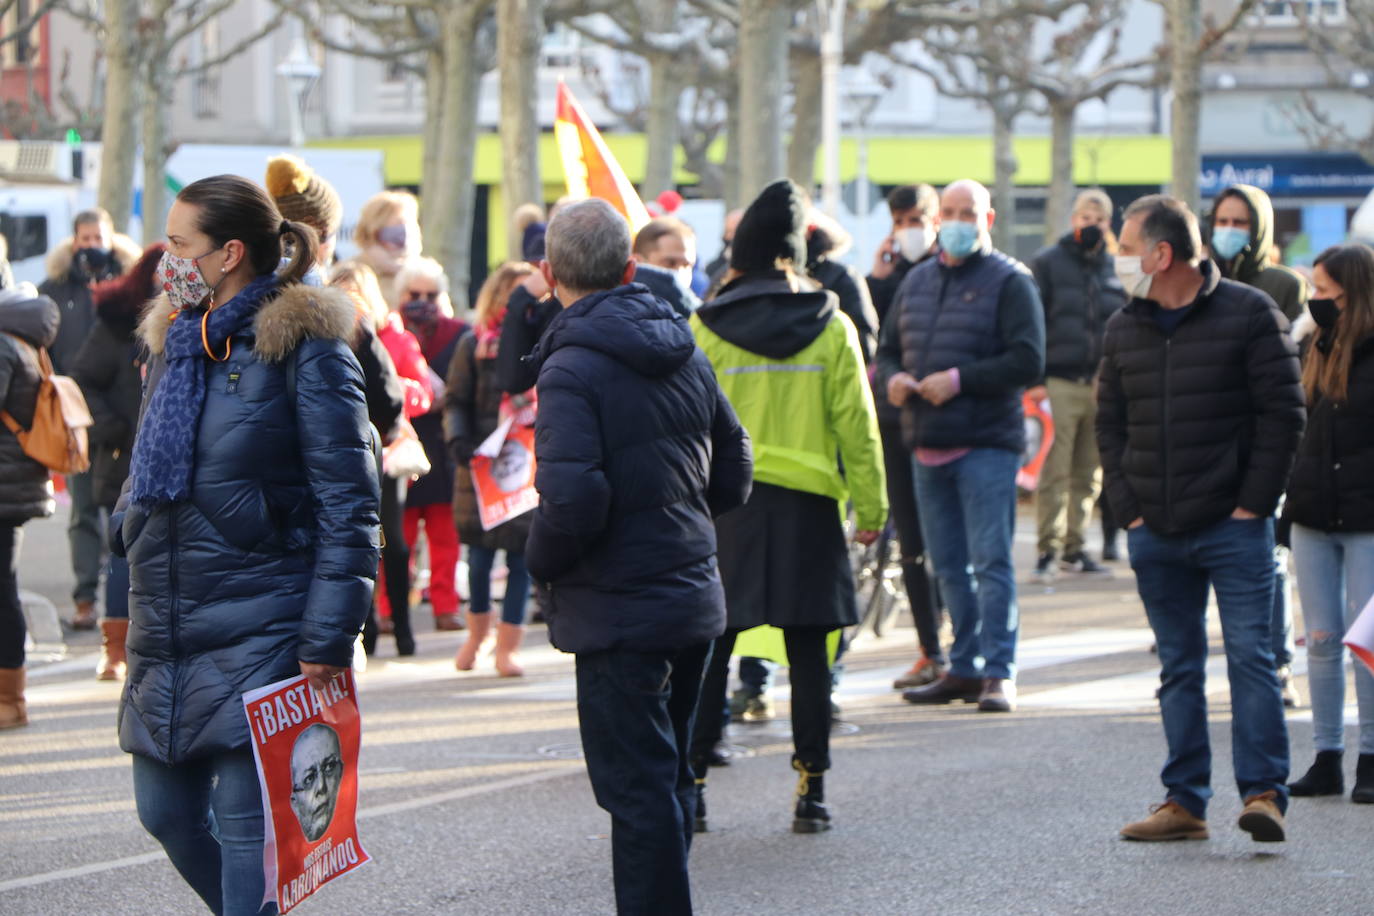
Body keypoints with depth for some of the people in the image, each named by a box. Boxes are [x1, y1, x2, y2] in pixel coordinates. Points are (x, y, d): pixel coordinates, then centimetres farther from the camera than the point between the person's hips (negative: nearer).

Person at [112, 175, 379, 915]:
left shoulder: (304, 348, -9)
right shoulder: (174, 341, 13)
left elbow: (347, 505, -12)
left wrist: (327, 638, -16)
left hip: (260, 631, -8)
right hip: (166, 633, 8)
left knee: (245, 824, -7)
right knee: (166, 813, 10)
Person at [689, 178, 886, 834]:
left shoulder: (706, 327, -2)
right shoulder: (831, 327, 1)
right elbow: (856, 424, 2)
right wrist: (871, 508, 8)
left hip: (725, 502, 0)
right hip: (806, 503, 1)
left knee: (711, 650, 4)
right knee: (808, 655, 4)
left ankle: (691, 782, 3)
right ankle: (811, 792, 5)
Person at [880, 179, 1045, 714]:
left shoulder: (1009, 282, -3)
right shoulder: (916, 282, 17)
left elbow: (1028, 362, -11)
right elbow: (887, 351, 23)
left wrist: (960, 379, -17)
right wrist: (894, 378, 0)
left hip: (986, 443, -6)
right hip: (928, 447, 6)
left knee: (991, 560, -9)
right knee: (948, 565, 10)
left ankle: (999, 673, -7)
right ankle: (964, 669, 17)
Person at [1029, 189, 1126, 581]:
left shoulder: (1115, 267, 13)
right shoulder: (1049, 262, 1)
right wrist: (1034, 379, -11)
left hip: (1103, 384, 4)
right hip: (1060, 383, -4)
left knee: (1089, 475, 7)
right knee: (1054, 472, -7)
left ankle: (1075, 546, 15)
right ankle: (1049, 549, -5)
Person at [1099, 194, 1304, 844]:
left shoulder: (1248, 314, -4)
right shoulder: (1124, 329, 11)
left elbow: (1282, 413, -5)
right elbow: (1110, 423, 15)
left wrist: (1253, 502, -9)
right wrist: (1127, 505, 3)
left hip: (1232, 525, -5)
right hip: (1155, 533, 5)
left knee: (1249, 655, -9)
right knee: (1178, 668, 8)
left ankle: (1264, 793, -9)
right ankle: (1184, 802, 11)